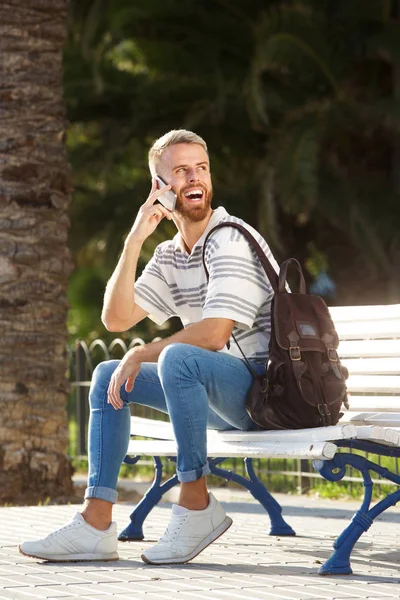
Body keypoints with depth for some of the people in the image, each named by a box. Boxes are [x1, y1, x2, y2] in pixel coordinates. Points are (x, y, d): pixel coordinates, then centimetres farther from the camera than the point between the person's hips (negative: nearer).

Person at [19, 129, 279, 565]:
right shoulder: (168, 256, 13)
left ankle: (196, 505, -25)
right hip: (220, 398, 9)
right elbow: (116, 318, 4)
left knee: (177, 358, -34)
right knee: (108, 377, 8)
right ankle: (95, 524, -3)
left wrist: (141, 355, -11)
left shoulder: (231, 240, -13)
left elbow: (214, 334, -23)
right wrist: (134, 242, -4)